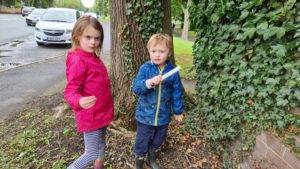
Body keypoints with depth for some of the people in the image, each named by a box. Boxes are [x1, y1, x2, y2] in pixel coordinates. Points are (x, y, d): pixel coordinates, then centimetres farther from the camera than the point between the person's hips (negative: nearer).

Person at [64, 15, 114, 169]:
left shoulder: (93, 57, 6)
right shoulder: (78, 60, -22)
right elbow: (70, 90, -25)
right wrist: (79, 101, -46)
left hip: (102, 112, 9)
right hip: (90, 116, -9)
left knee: (101, 144, 26)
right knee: (92, 154, 2)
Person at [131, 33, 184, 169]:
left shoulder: (173, 72, -8)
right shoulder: (145, 68, -13)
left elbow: (177, 93, 1)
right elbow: (135, 88, -21)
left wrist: (178, 111, 7)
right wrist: (149, 82, -38)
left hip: (163, 116, 2)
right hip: (145, 115, -2)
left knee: (157, 141, 24)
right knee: (142, 143, 14)